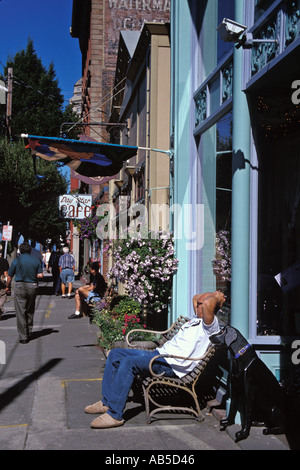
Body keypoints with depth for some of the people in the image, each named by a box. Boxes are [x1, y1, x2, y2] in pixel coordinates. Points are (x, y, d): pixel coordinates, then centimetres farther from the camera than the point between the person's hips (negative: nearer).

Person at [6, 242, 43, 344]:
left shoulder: (17, 260, -3)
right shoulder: (36, 260, 4)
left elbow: (9, 276, -1)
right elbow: (40, 275, 1)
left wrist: (8, 287, 16)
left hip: (20, 286, -3)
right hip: (32, 286, 3)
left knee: (21, 312, 0)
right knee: (30, 311, 17)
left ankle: (23, 337, -2)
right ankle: (29, 332, 25)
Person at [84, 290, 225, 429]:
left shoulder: (210, 324, -8)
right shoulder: (198, 319, 22)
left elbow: (207, 303, -29)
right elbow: (195, 297, 41)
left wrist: (217, 298, -8)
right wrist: (215, 295, 27)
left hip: (172, 365, -11)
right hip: (160, 352, 11)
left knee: (128, 363, -30)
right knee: (115, 354, 8)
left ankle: (115, 415, -26)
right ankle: (107, 402, 8)